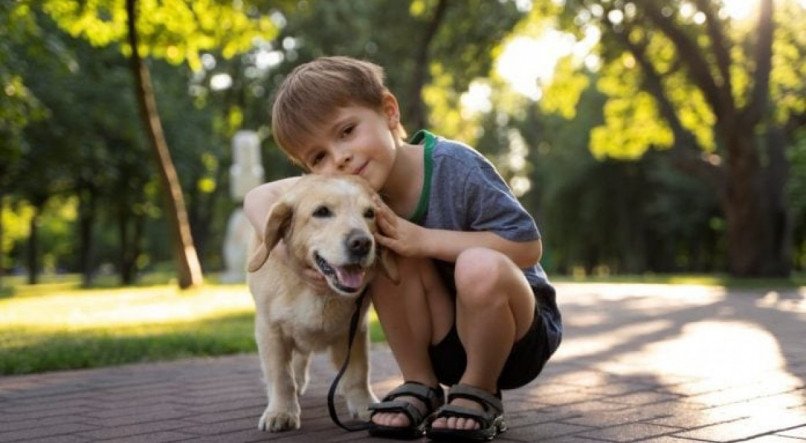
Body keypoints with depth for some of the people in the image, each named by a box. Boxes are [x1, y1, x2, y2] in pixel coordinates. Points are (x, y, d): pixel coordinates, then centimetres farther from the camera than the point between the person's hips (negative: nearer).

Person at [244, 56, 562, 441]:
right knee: (391, 253, -22)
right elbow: (259, 198, -1)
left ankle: (480, 394, -9)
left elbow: (528, 246, -25)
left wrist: (423, 240, -30)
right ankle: (421, 387, -5)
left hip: (519, 334, -4)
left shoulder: (454, 167, -25)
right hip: (444, 344, 4)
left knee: (480, 267, -35)